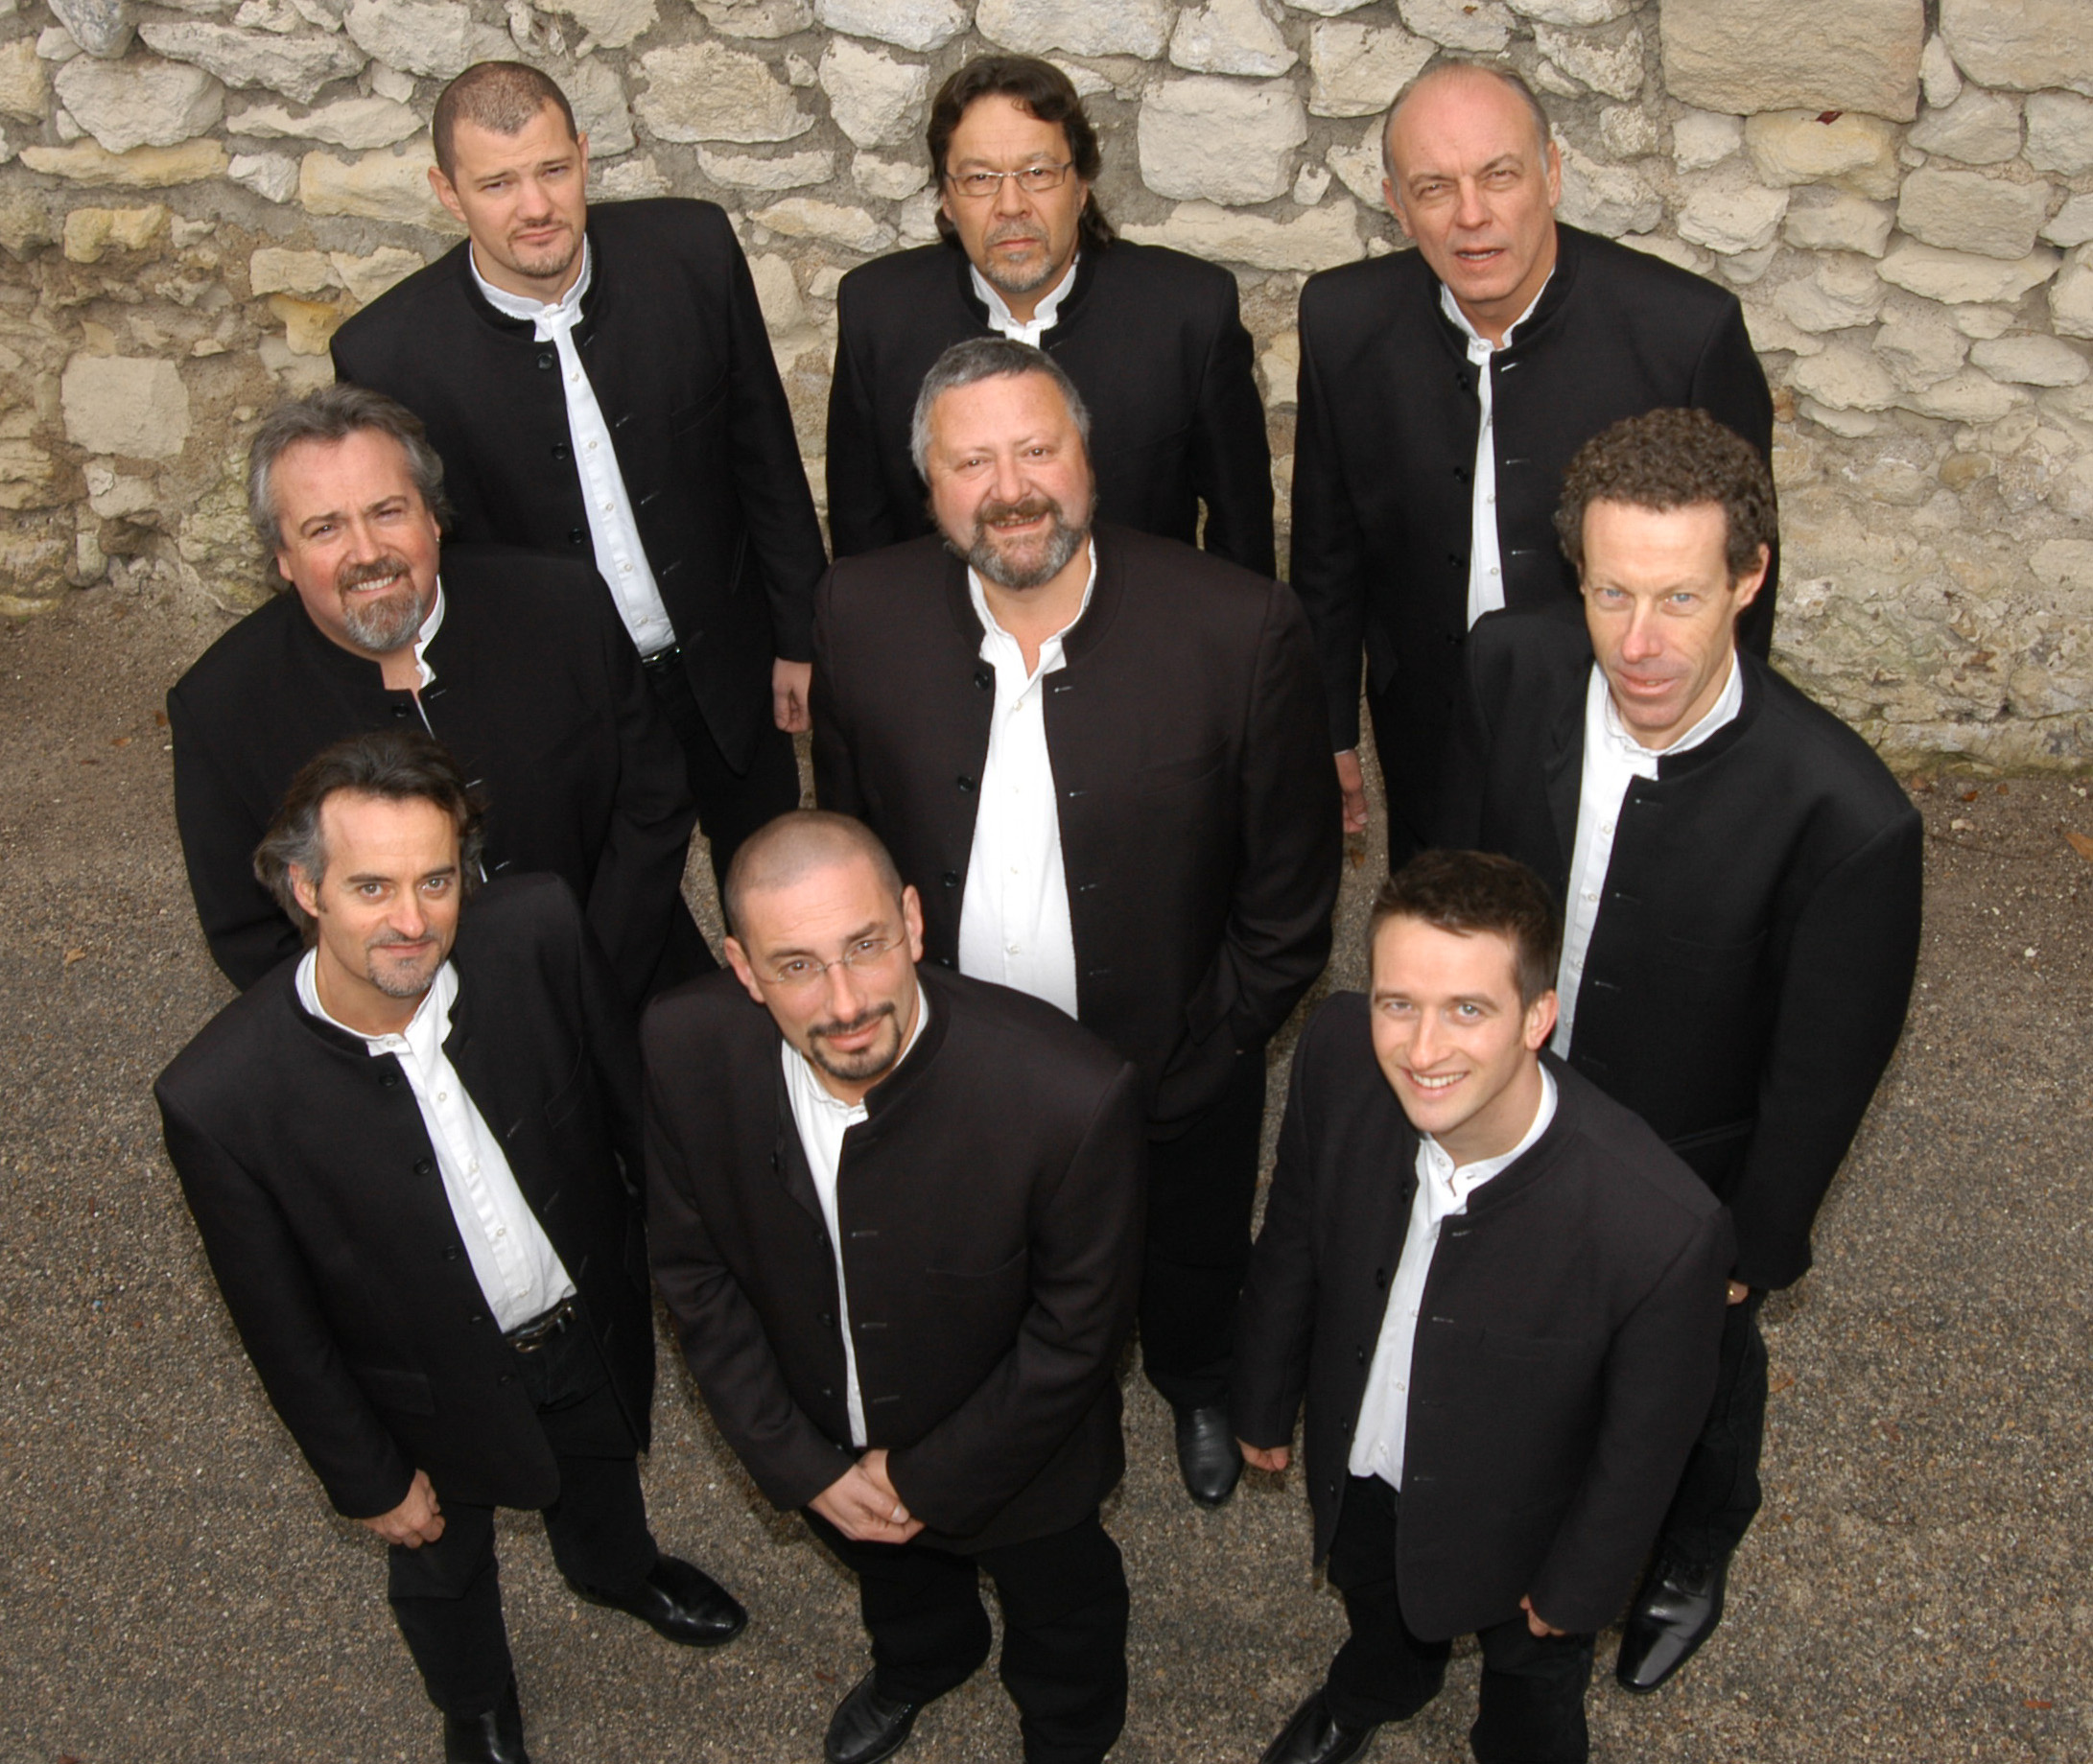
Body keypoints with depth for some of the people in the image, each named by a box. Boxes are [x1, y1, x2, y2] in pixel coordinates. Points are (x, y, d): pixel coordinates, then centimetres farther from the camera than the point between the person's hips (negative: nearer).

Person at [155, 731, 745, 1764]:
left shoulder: (538, 931, -29)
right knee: (444, 1565, 29)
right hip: (438, 1389, -2)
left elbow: (633, 1099, -9)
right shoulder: (219, 1097, -35)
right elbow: (281, 1326, -19)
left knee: (601, 1469, 35)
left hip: (597, 1321, 3)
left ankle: (617, 1572, 72)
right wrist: (369, 1480, -8)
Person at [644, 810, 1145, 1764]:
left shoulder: (1070, 1094, -41)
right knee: (892, 1576, 37)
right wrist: (798, 1463, -11)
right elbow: (695, 1267, -12)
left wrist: (931, 1477, -16)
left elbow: (1077, 1327, -24)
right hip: (826, 1444, 3)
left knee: (1060, 1613, 30)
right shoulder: (683, 1050, -29)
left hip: (1008, 1459, -3)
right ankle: (919, 1665, 73)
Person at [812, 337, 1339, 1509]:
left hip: (1173, 1088, -1)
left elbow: (1291, 894, -13)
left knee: (1191, 1292, 29)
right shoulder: (862, 614, -16)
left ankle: (1200, 1393, 64)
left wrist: (1205, 1056, -11)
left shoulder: (1243, 630, -24)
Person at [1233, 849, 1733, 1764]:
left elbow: (1643, 1440, -22)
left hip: (1516, 1518, -3)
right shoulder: (1339, 1055, -31)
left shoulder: (1665, 1231, -42)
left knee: (1530, 1674, 31)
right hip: (1357, 1460, 4)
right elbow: (1294, 1238, -10)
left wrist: (1579, 1585, -6)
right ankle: (1372, 1690, 72)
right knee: (1374, 1597, 37)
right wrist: (1265, 1403, 5)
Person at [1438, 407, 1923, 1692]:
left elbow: (1821, 1078, -21)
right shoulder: (1514, 669, -23)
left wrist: (1750, 1256, -10)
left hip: (1685, 1192, -3)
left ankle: (1688, 1567, 62)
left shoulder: (1845, 816, -36)